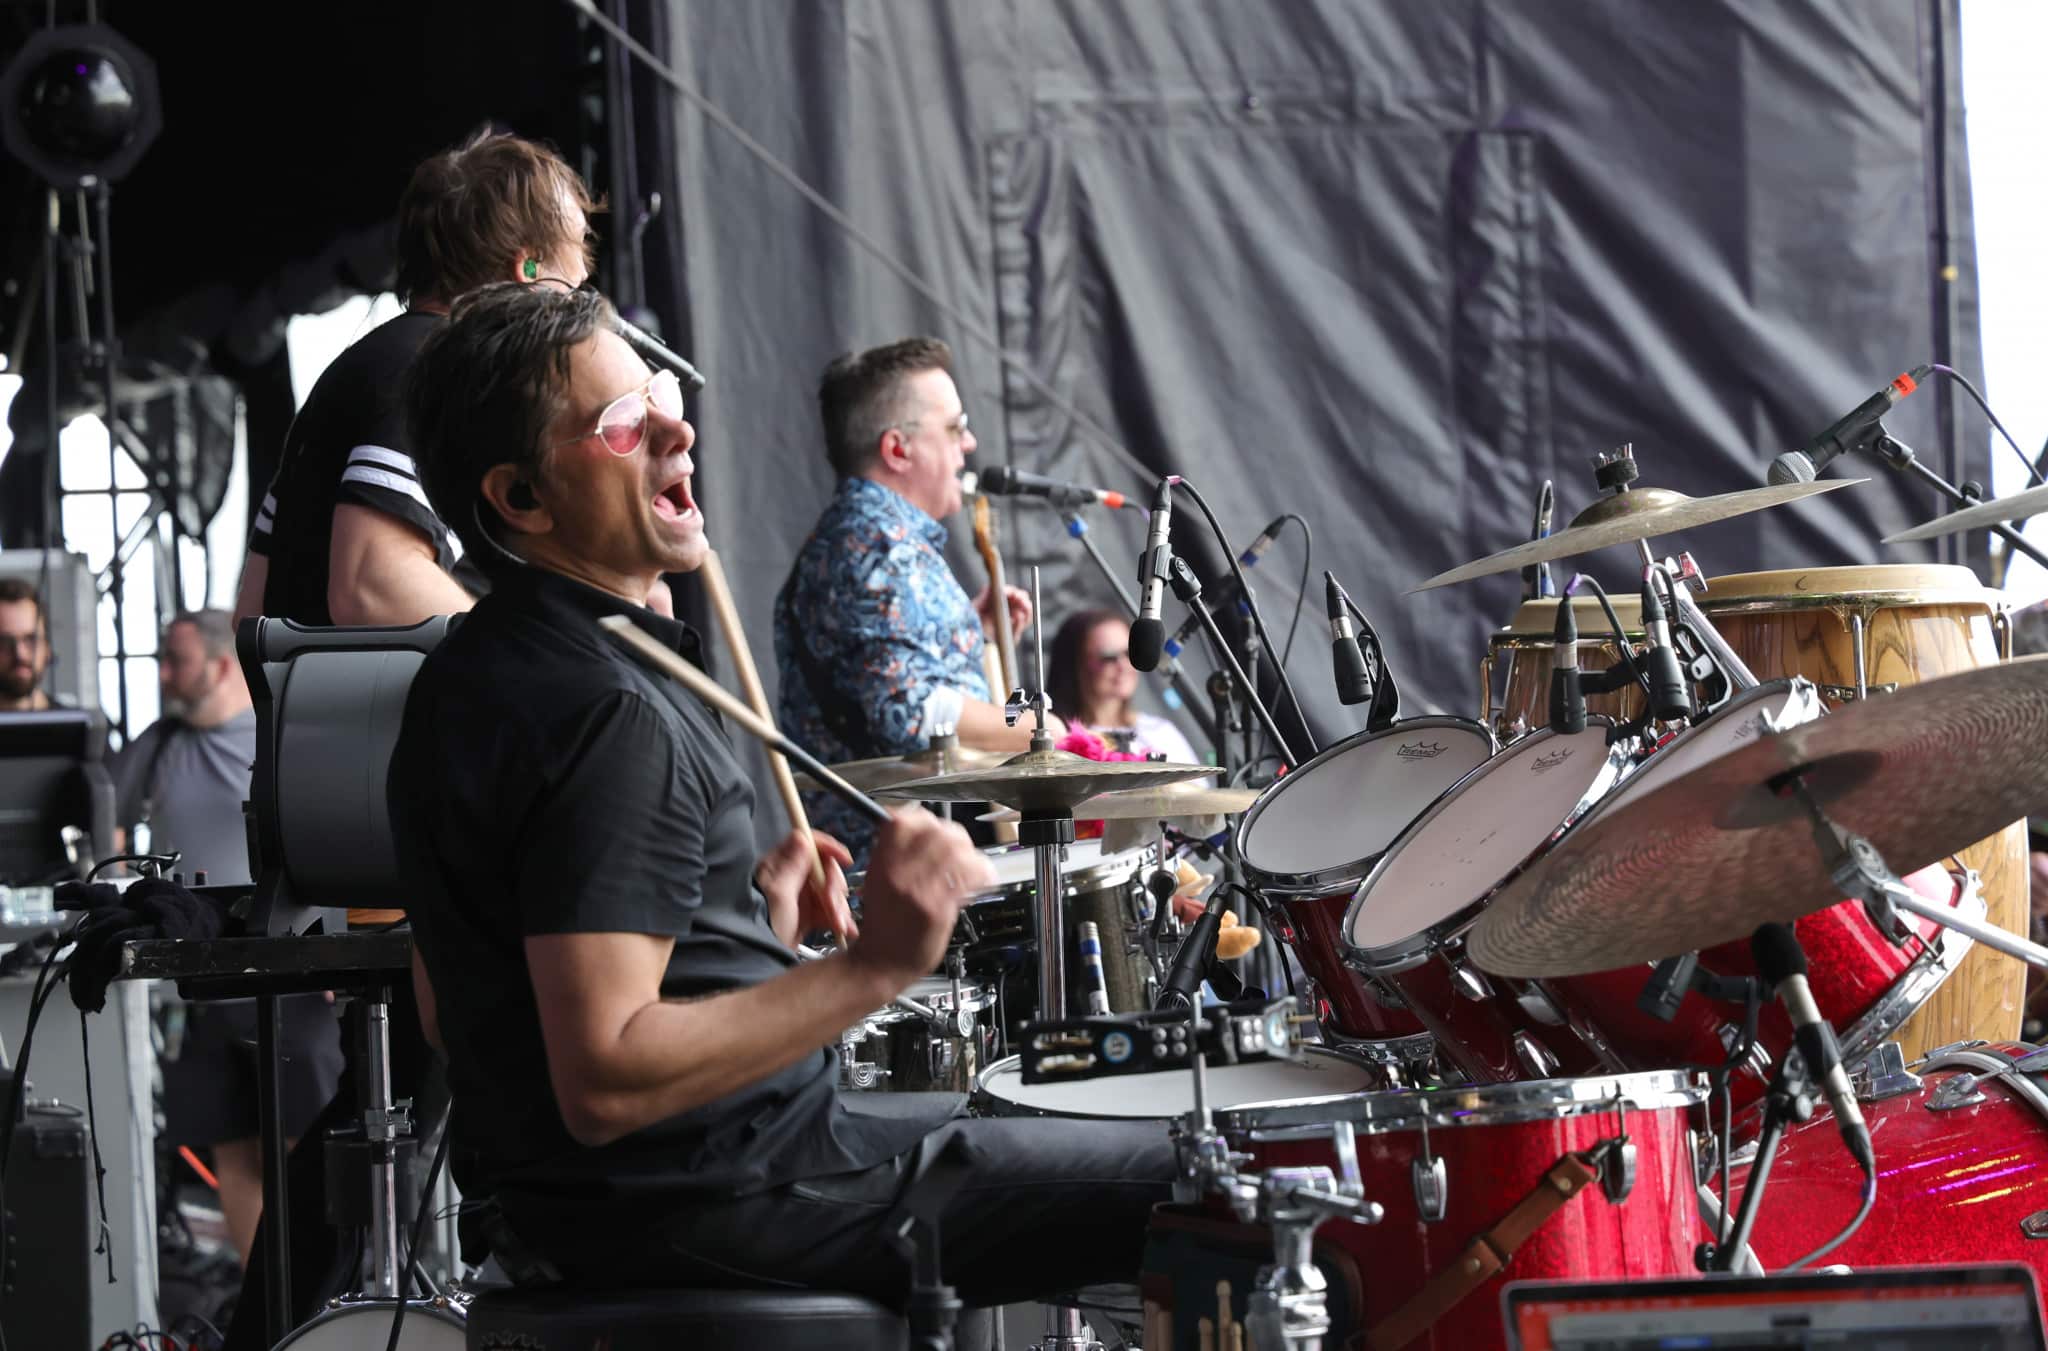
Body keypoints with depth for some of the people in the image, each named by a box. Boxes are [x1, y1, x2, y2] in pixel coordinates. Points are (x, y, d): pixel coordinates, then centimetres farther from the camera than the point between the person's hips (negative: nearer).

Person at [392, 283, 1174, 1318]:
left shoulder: (471, 674, 9)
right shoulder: (606, 715, -23)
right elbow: (603, 1082, -30)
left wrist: (748, 917, 11)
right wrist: (874, 967, -30)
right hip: (697, 1210, -10)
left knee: (988, 1119, 31)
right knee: (1201, 1186, -4)